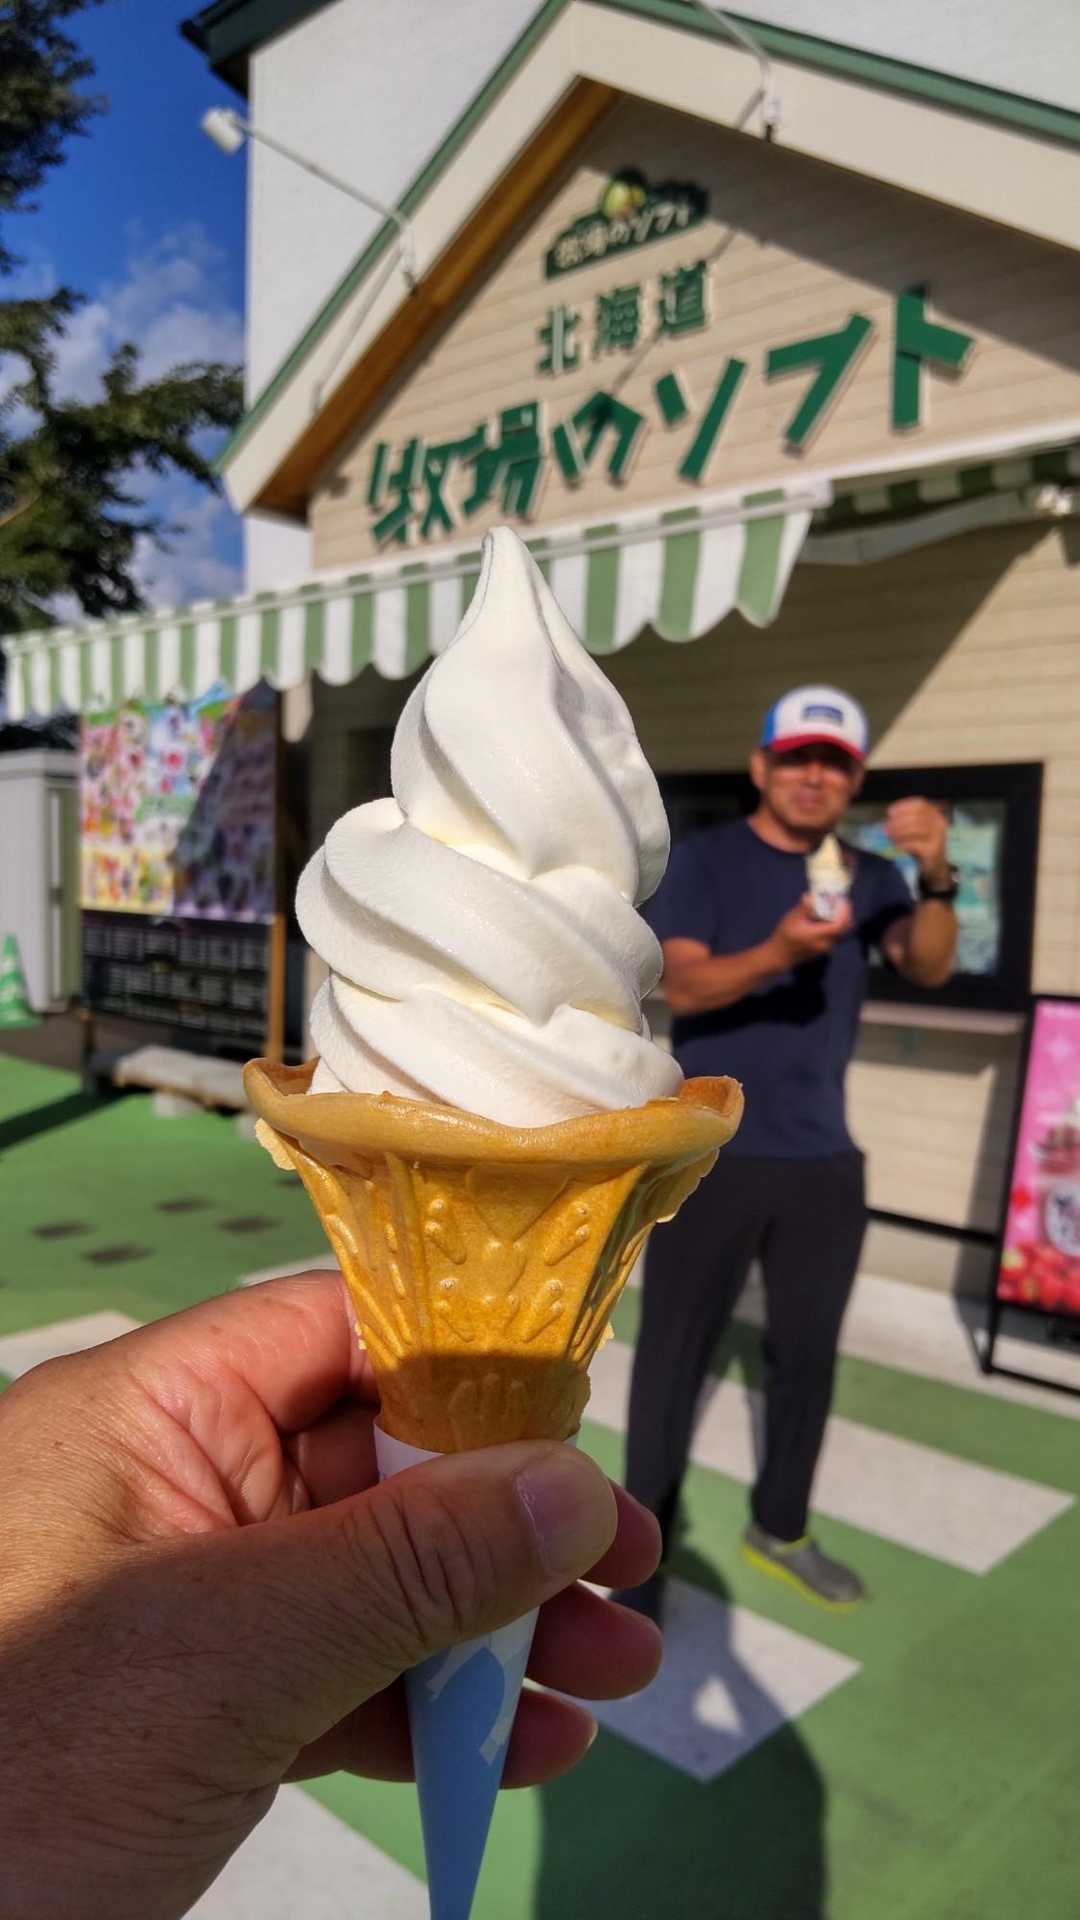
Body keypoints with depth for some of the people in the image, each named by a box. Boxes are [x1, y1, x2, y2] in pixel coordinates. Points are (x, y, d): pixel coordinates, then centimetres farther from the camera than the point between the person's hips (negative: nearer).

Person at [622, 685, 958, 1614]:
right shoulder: (705, 860, -4)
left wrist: (937, 880, -29)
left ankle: (780, 1531, 34)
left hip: (823, 1162, 4)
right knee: (675, 1356, 1)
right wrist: (779, 953, -34)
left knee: (807, 1355, 15)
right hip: (709, 1157, -4)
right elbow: (680, 986, -16)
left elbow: (930, 967, -9)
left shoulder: (870, 877, 7)